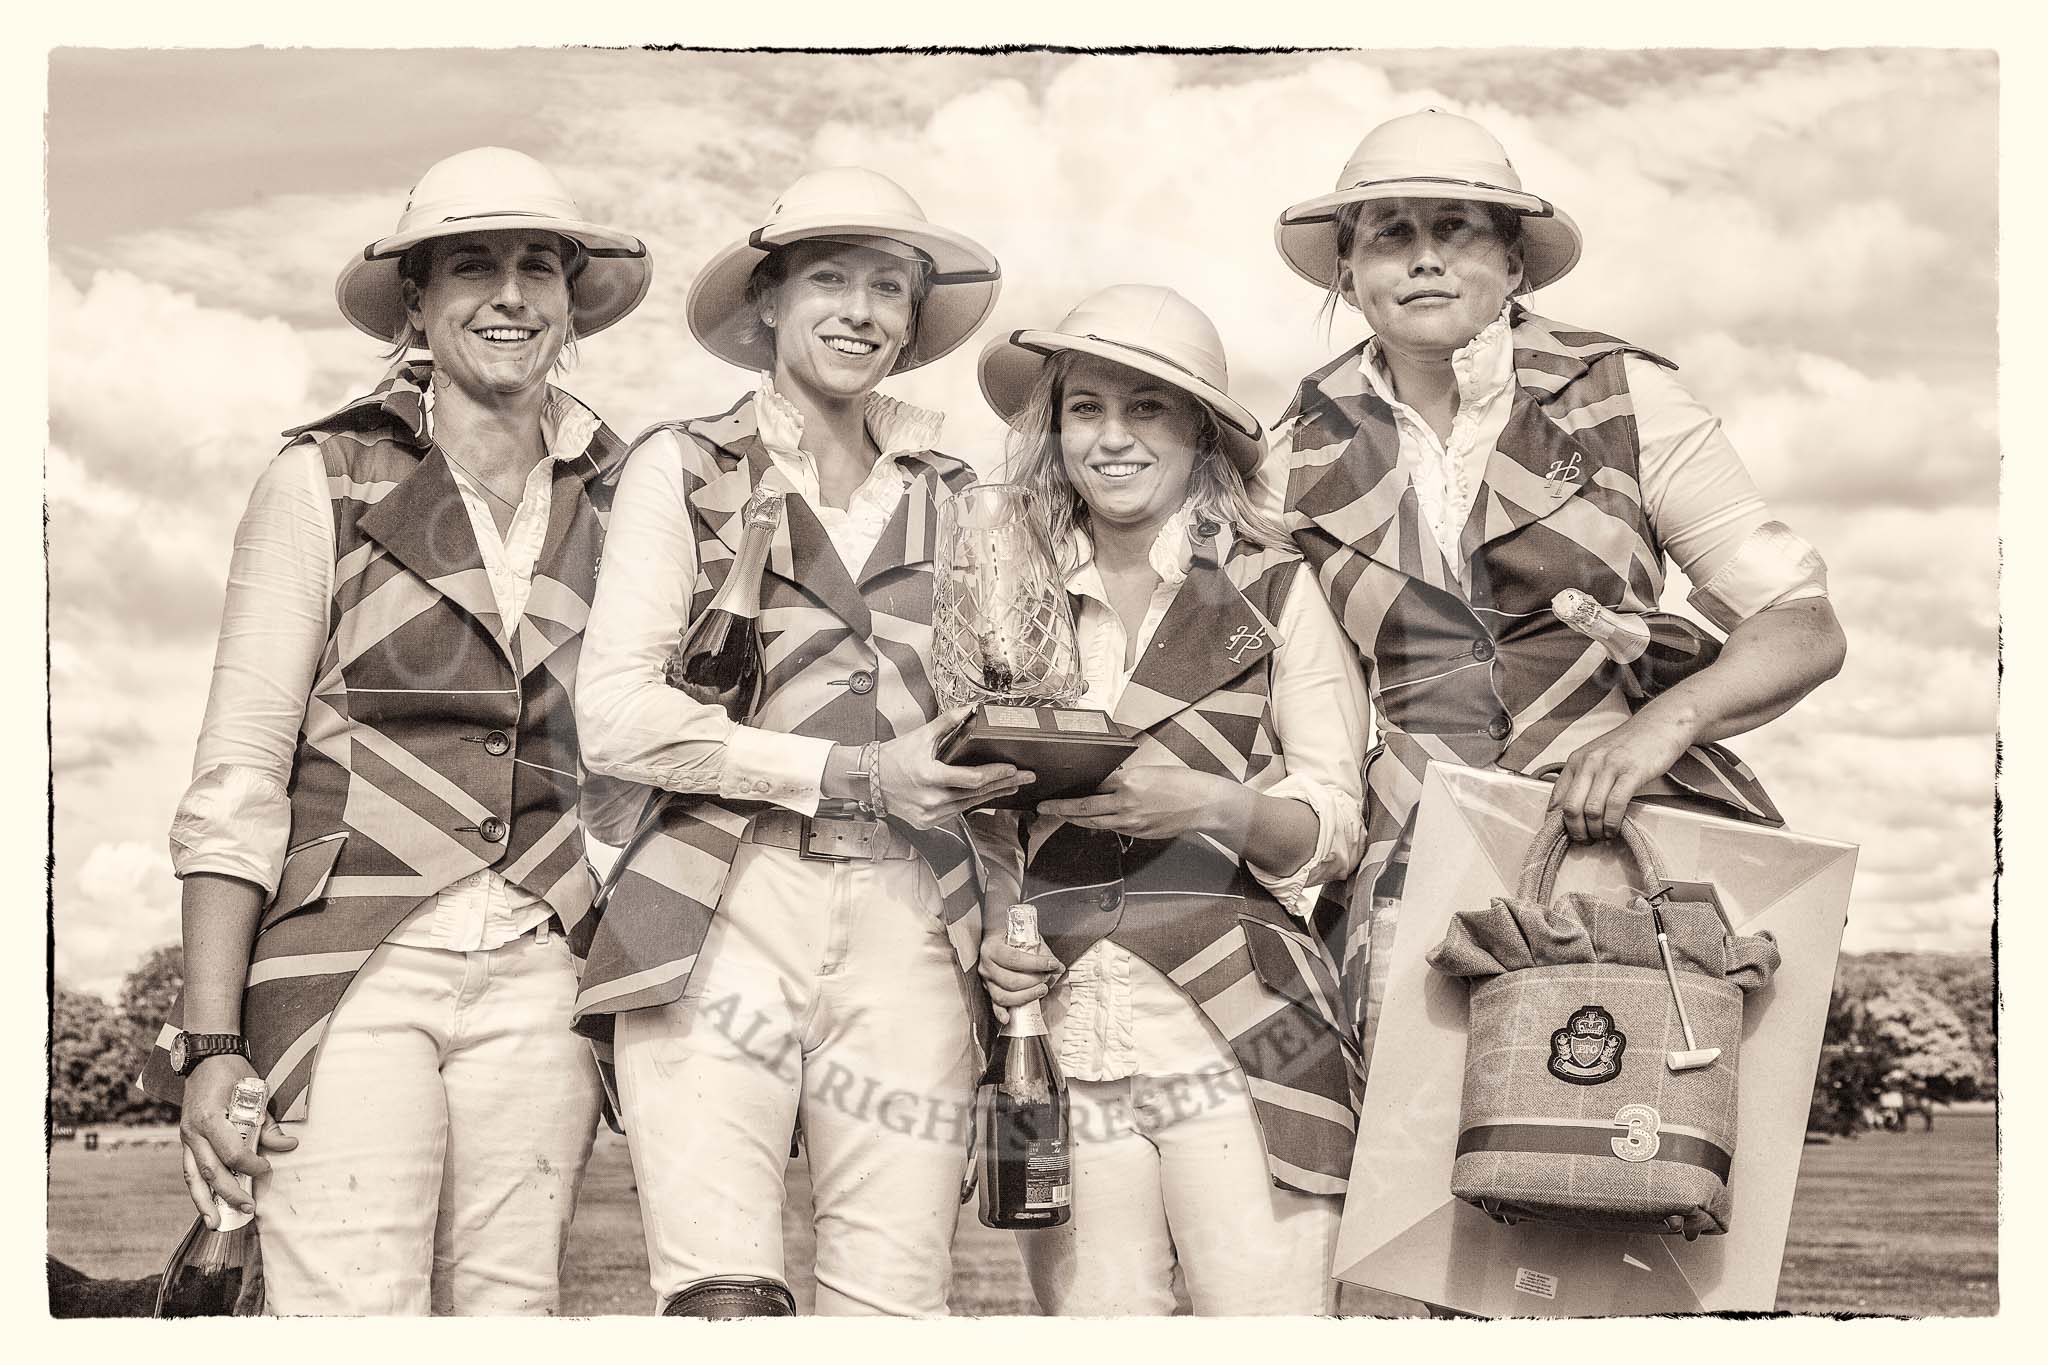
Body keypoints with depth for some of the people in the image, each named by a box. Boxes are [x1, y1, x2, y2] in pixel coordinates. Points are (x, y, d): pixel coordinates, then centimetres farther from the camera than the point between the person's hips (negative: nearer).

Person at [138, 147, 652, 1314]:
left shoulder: (612, 500, 12)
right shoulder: (326, 481, 3)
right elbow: (238, 772, -1)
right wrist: (210, 1039, -8)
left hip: (538, 977, 3)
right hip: (354, 967, -3)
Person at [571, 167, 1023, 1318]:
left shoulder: (950, 491, 19)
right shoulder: (687, 467, 7)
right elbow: (616, 714, -4)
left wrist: (1004, 756, 5)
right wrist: (857, 774, -9)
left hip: (906, 921, 3)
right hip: (723, 913, -3)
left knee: (898, 1303, -4)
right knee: (727, 1302, -15)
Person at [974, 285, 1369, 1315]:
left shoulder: (1273, 589, 7)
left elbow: (1336, 828, 3)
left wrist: (1210, 803, -16)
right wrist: (982, 935, -1)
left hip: (1237, 1028, -2)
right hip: (1059, 1031, 2)